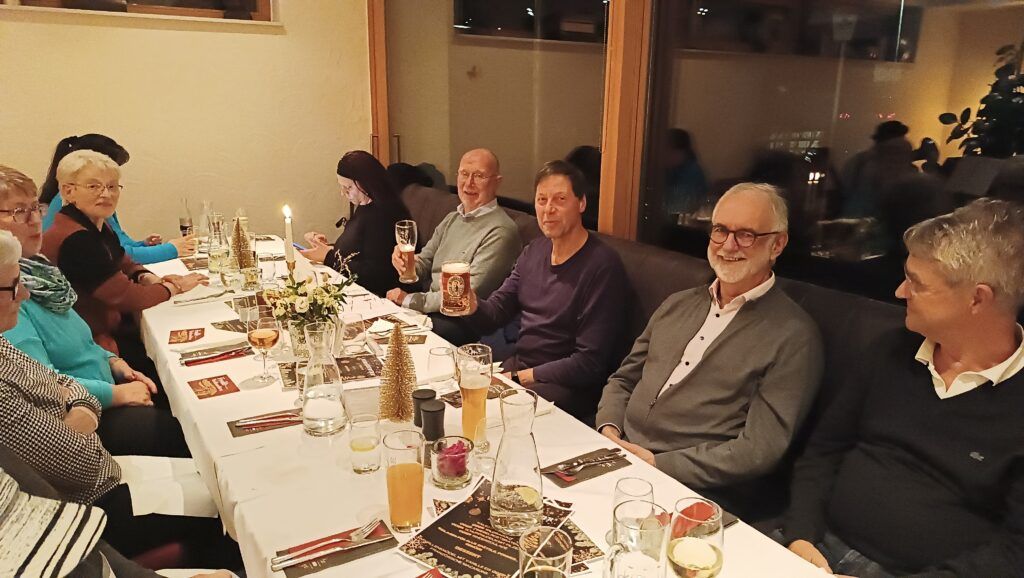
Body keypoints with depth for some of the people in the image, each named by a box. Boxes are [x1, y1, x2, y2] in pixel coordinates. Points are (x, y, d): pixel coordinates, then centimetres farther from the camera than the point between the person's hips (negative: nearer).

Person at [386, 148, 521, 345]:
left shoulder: (500, 231, -15)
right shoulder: (452, 219, 14)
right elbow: (424, 265, 16)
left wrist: (410, 300, -13)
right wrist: (406, 260, -9)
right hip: (431, 309, 7)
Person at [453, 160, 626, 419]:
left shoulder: (602, 265, -16)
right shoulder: (534, 251, 8)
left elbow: (589, 363, -19)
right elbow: (493, 315, 8)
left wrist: (516, 378, -17)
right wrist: (471, 304, -15)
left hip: (567, 387, -7)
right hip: (517, 366, 7)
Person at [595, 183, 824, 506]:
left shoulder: (793, 337, -5)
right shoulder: (678, 305, 15)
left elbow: (760, 449, -12)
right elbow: (623, 380, 19)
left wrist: (658, 463, -16)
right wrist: (609, 429, -2)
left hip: (692, 491, -5)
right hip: (616, 458, 6)